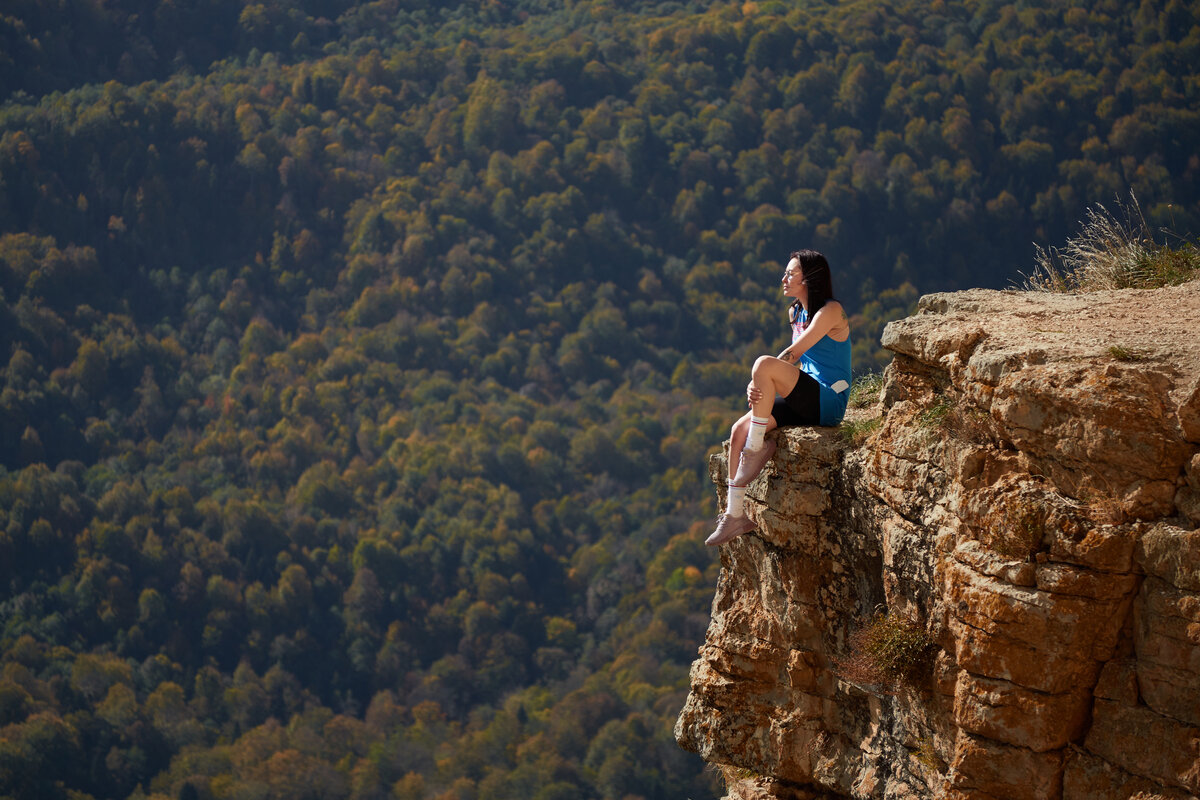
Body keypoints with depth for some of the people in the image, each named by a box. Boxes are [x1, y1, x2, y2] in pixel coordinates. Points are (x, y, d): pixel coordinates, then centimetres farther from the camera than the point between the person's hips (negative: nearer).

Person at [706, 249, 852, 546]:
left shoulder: (831, 311, -10)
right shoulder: (796, 313, 16)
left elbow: (793, 353, -16)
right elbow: (795, 362, 13)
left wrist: (759, 379, -13)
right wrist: (757, 386, -5)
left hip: (828, 402, -8)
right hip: (805, 403, 8)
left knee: (763, 364, -28)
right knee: (739, 429, -10)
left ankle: (756, 447, -15)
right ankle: (735, 513, -8)